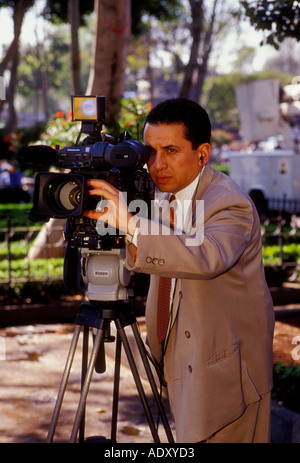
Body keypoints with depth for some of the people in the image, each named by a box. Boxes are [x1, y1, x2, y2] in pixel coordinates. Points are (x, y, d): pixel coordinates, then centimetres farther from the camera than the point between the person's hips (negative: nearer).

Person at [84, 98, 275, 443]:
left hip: (226, 367, -8)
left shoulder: (230, 204, -23)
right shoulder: (162, 192, 4)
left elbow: (208, 257, -43)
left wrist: (132, 224, -48)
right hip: (181, 359, 8)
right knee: (188, 434, 19)